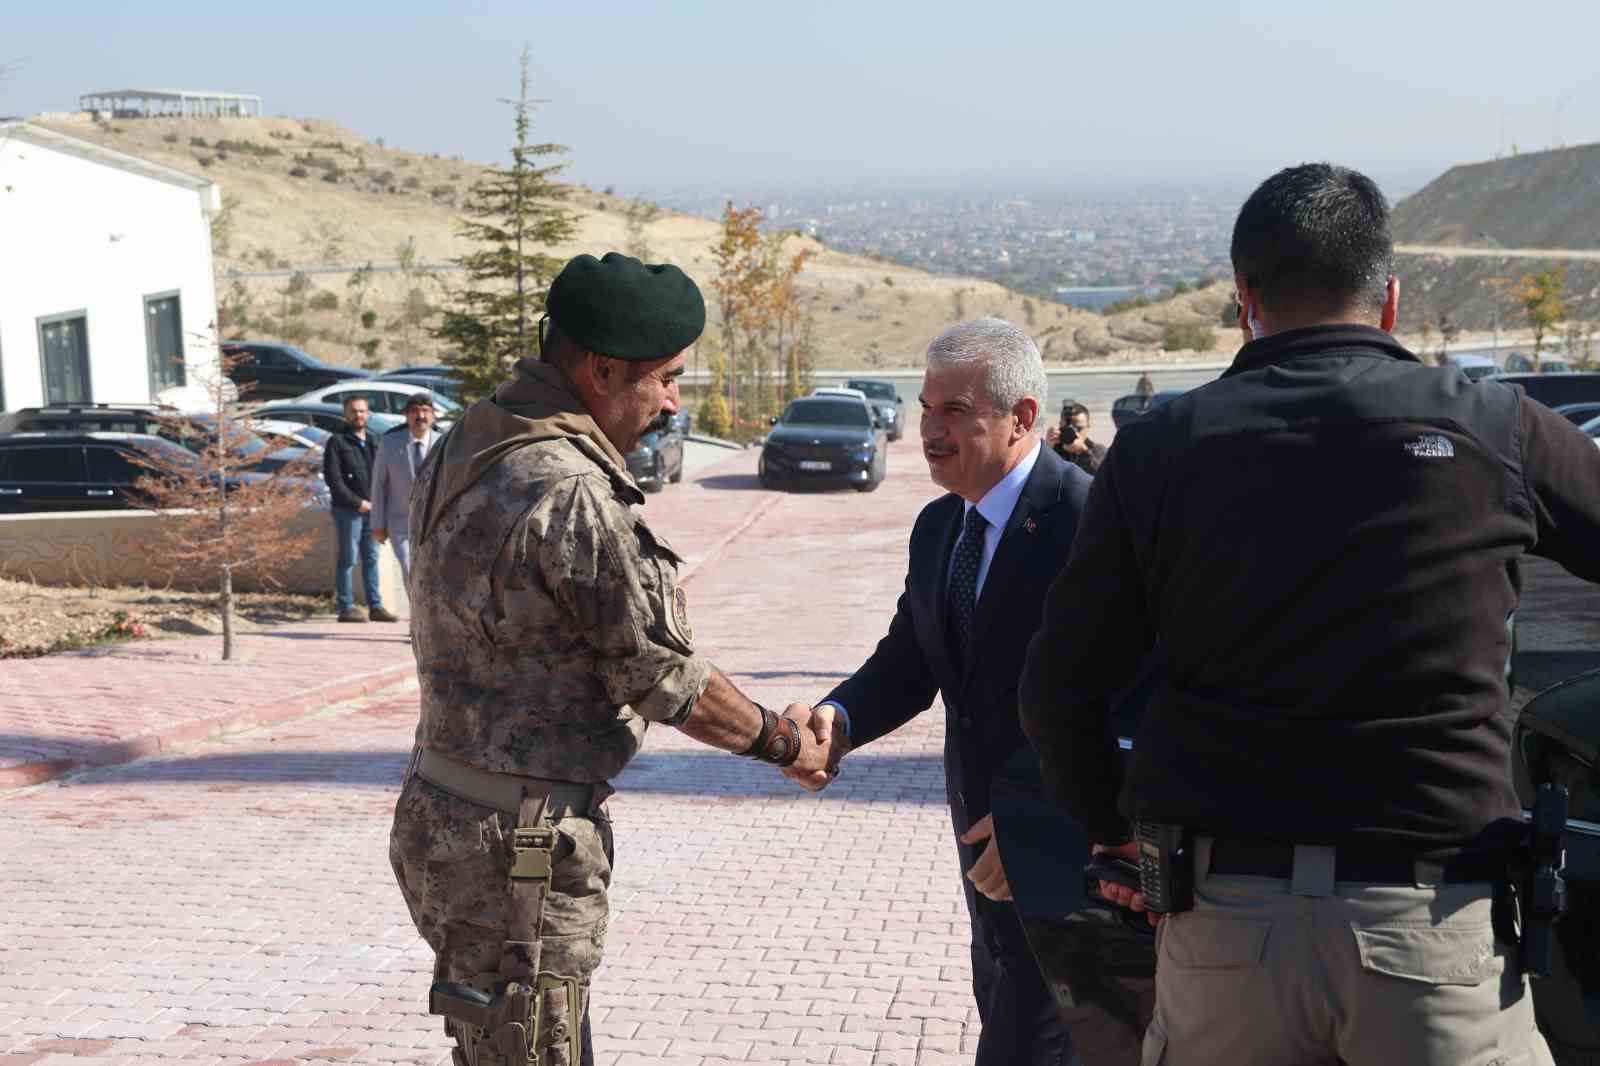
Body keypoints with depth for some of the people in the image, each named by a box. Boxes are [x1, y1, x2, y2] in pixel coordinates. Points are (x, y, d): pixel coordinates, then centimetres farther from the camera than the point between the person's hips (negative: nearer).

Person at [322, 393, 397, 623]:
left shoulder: (372, 441, 17)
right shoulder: (337, 442, -2)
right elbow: (332, 478, -10)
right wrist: (357, 502, -13)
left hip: (371, 509, 6)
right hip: (347, 510, -6)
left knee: (371, 558, 7)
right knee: (348, 559, -4)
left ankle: (375, 606, 10)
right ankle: (346, 608, -1)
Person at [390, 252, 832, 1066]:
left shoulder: (464, 448, 6)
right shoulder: (570, 495, -23)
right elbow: (663, 678, -15)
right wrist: (780, 741, 1)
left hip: (446, 810, 10)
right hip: (516, 846, -10)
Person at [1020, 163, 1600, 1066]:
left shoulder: (1160, 450, 2)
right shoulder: (1495, 428, -1)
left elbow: (1060, 692, 4)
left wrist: (1117, 831, 19)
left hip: (1224, 916, 2)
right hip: (1436, 923, -2)